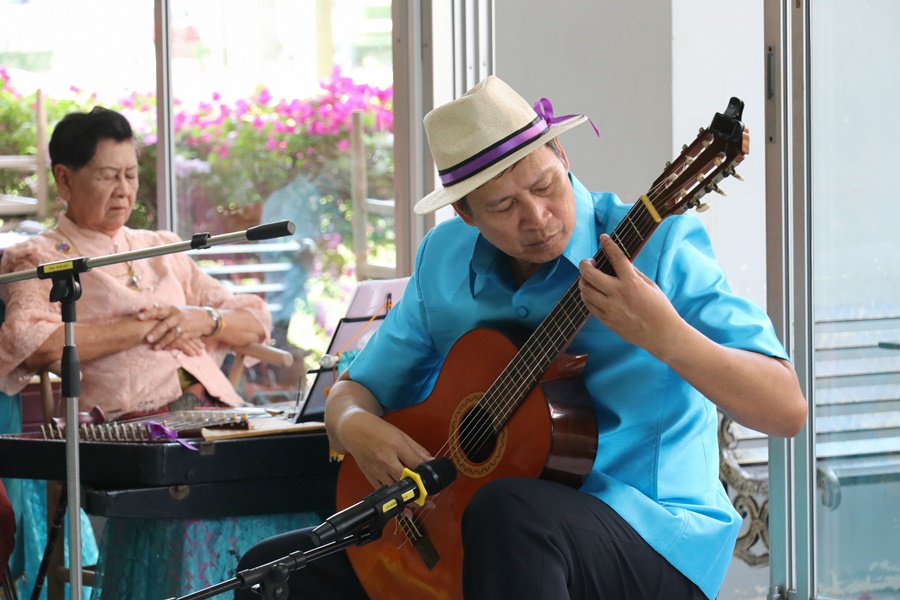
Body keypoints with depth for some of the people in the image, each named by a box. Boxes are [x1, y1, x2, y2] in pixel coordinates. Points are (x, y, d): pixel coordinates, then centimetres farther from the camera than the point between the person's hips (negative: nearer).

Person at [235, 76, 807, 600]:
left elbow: (788, 411, -17)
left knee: (508, 511, -39)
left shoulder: (658, 247, -11)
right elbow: (358, 390, 17)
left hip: (655, 538, -6)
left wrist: (664, 335, -34)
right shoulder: (444, 261, 6)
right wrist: (357, 429, -10)